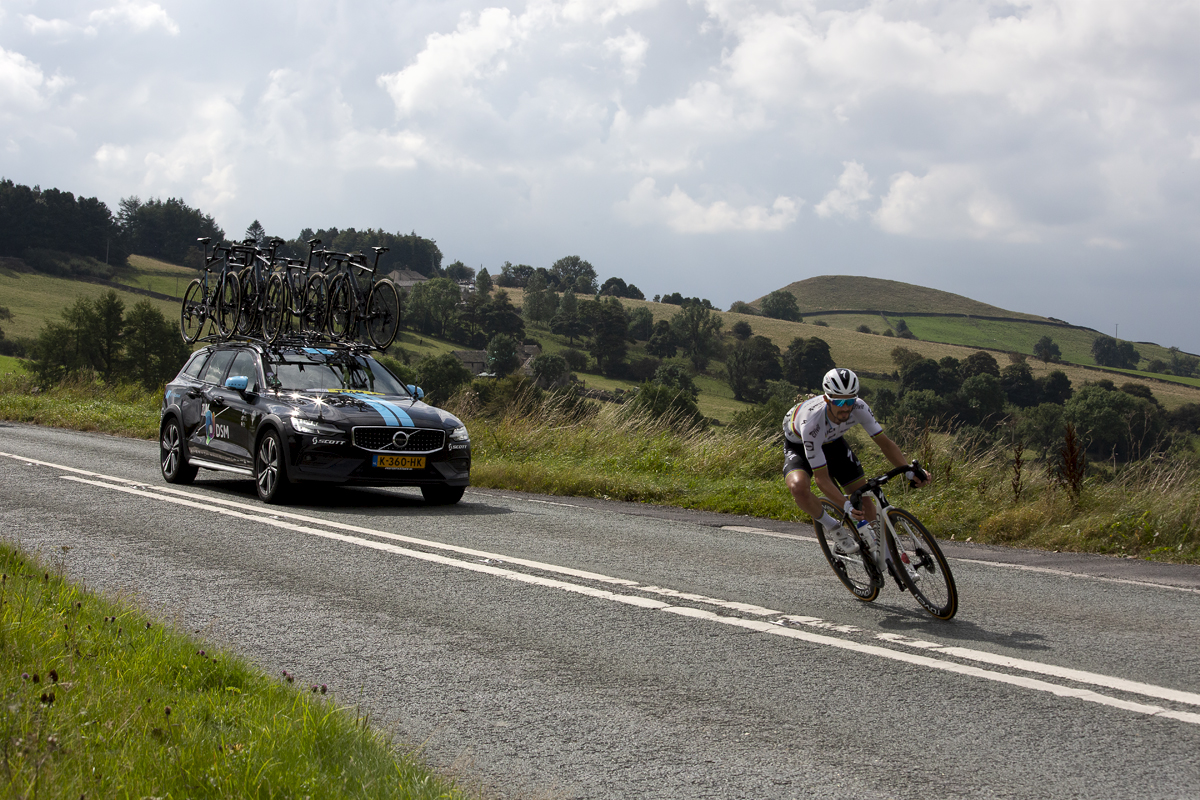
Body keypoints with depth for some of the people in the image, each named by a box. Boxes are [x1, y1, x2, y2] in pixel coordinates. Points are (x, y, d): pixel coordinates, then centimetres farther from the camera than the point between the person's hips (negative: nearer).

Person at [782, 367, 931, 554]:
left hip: (832, 442, 5)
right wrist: (846, 506, -53)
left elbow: (885, 443, -21)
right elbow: (822, 479, -39)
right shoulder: (811, 424, -43)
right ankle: (834, 529, -11)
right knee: (798, 487, -35)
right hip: (799, 445, -5)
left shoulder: (858, 408, -31)